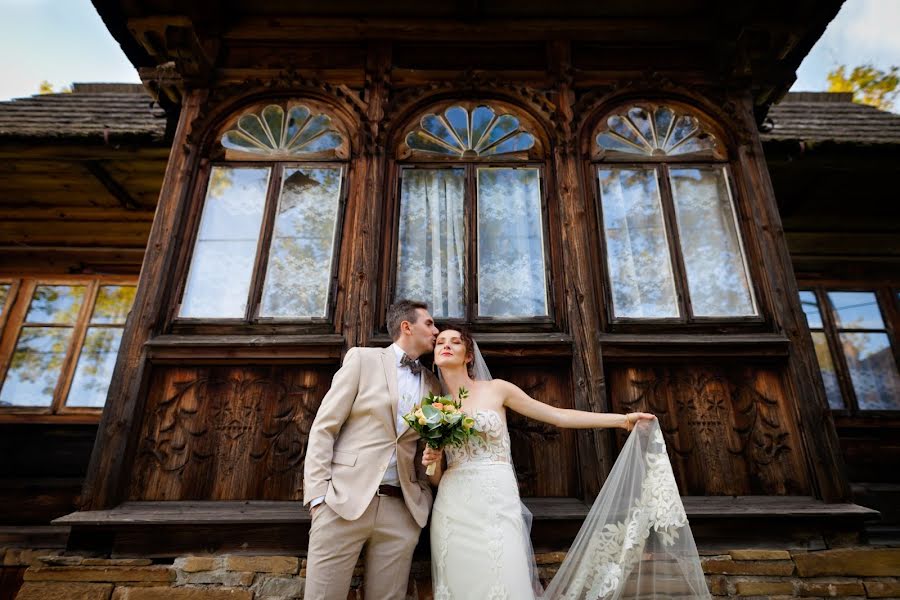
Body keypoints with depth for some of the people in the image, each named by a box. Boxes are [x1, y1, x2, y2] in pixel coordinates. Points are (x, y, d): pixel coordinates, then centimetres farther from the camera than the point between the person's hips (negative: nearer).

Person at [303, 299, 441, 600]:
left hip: (403, 509, 4)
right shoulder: (362, 358, 1)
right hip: (345, 500, -3)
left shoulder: (432, 384, 14)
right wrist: (318, 494, -8)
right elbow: (323, 428, -2)